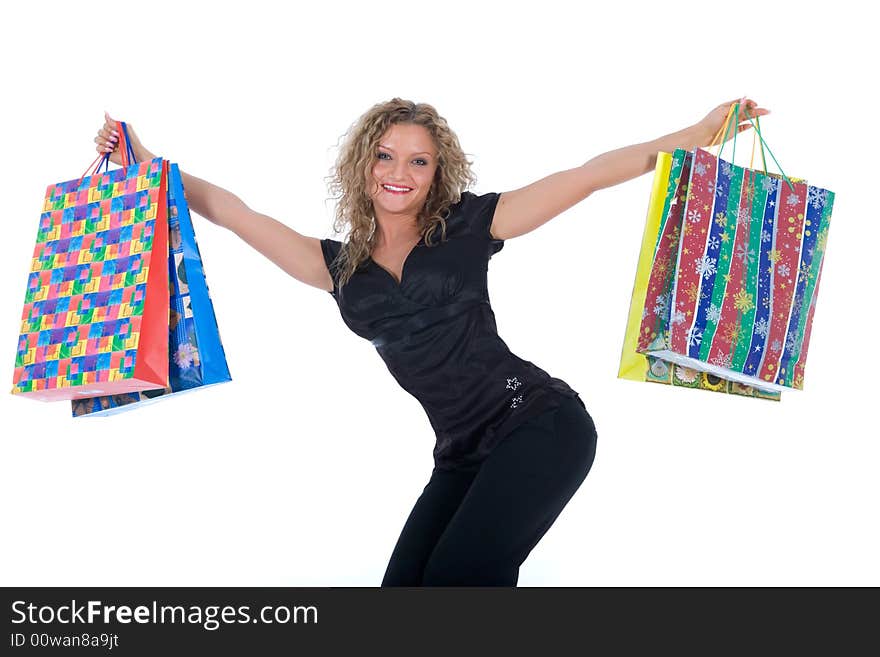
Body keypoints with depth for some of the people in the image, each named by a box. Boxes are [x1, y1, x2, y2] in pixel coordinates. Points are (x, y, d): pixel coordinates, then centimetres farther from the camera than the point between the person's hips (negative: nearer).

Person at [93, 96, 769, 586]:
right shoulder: (340, 266, 11)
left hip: (540, 423, -5)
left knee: (457, 575, -21)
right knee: (404, 584, -3)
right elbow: (230, 210, 13)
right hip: (465, 455, 5)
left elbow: (585, 177, -1)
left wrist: (700, 133, -3)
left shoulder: (466, 228, 1)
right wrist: (145, 164, 10)